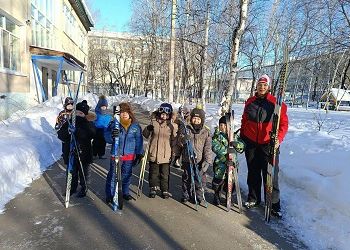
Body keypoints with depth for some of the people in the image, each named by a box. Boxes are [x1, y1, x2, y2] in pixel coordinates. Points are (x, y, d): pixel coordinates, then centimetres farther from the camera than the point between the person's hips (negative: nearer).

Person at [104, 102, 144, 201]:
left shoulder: (135, 125, -2)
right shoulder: (114, 124, -8)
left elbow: (139, 140, 3)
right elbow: (106, 136, -14)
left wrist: (139, 154, 2)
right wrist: (112, 135, -38)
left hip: (130, 155, 2)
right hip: (116, 154, -2)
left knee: (127, 174, 16)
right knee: (113, 175, 3)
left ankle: (125, 192, 35)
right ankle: (110, 194, 20)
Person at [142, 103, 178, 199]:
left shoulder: (173, 126, -3)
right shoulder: (154, 122, -3)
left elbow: (173, 143, 1)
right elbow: (145, 135, 3)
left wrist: (173, 132, -16)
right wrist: (148, 128, -13)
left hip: (166, 155, -1)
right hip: (153, 154, 1)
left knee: (165, 174, 9)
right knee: (153, 173, 15)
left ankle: (165, 190, 29)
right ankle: (153, 188, 34)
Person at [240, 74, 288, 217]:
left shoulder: (276, 102, -3)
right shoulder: (250, 102, 7)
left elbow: (284, 123, -4)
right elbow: (244, 121, 14)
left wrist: (279, 139, -16)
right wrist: (242, 138, 11)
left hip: (269, 144, -3)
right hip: (251, 143, 3)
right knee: (253, 173, 13)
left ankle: (274, 204, 16)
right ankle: (253, 198, 29)